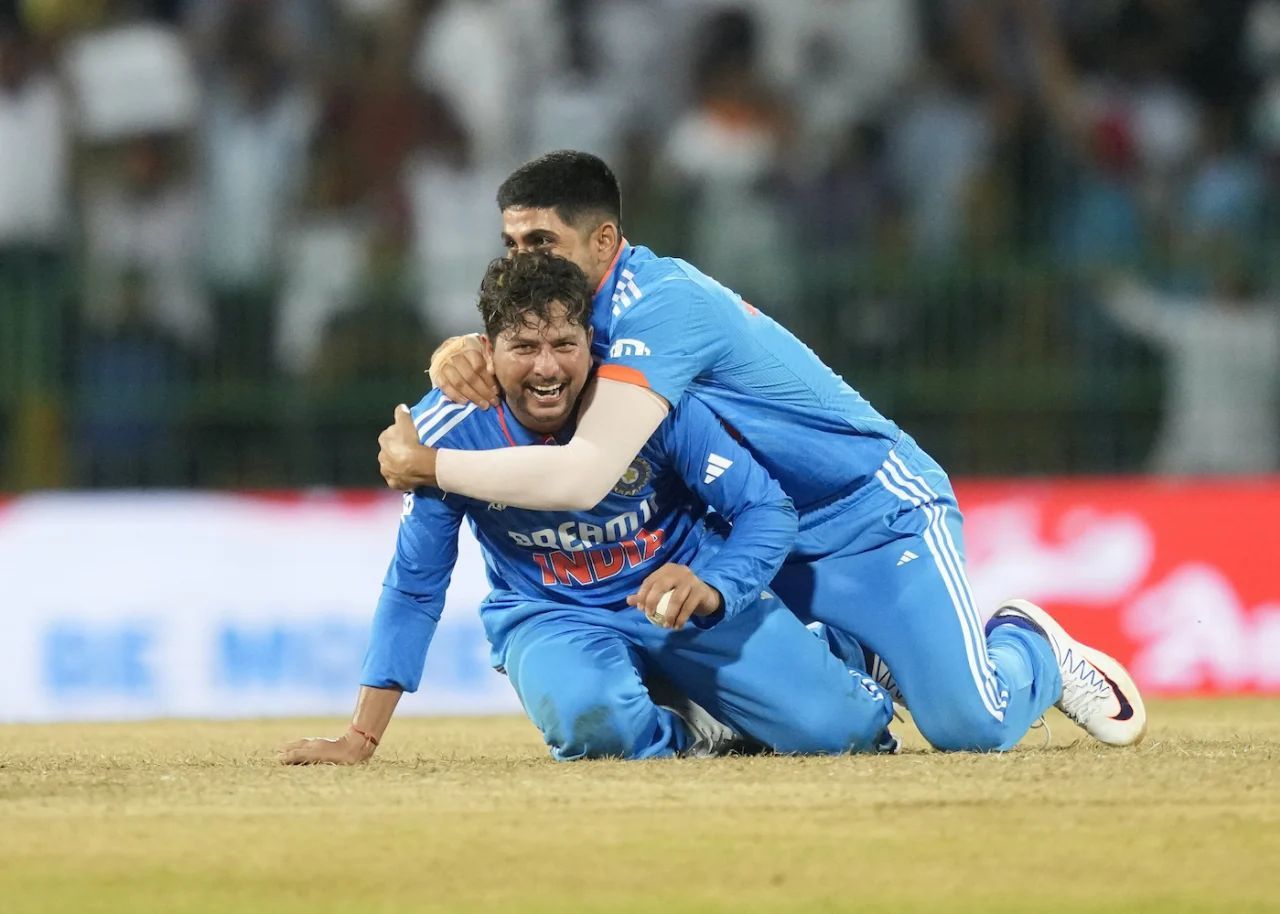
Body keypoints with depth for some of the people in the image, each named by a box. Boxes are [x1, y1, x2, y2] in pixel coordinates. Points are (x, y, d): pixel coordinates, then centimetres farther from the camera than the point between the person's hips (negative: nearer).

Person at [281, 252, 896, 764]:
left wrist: (712, 589, -35)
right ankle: (692, 732, -1)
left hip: (686, 597, 0)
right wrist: (360, 739, -9)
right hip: (550, 618, 0)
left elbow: (767, 509, -13)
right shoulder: (448, 430, -18)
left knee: (836, 729, -16)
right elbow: (414, 588, -7)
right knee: (591, 720, -37)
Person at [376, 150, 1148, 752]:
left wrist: (428, 464, -28)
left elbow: (583, 476, -35)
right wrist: (467, 355, -21)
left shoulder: (662, 304, -28)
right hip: (771, 539, 9)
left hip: (877, 518, -9)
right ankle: (854, 656, 24)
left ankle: (1033, 651, 15)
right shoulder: (600, 305, 1)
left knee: (969, 724, -19)